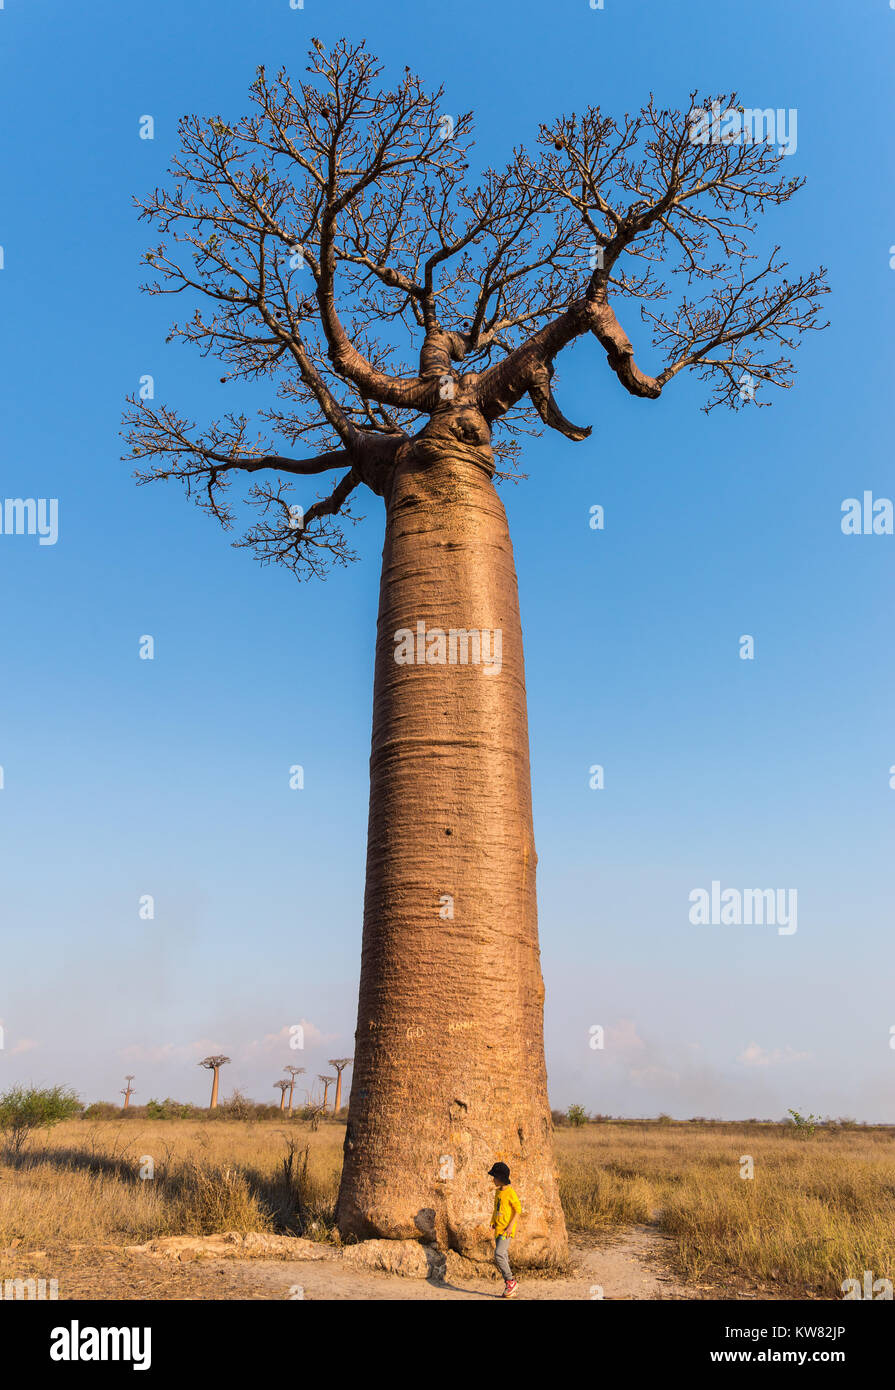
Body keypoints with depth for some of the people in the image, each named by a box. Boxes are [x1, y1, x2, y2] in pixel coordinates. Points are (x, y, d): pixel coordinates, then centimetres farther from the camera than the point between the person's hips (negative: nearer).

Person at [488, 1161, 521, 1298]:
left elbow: (518, 1210, -15)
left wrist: (510, 1226, -20)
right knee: (502, 1257, 8)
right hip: (498, 1229, 9)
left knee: (499, 1254, -17)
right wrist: (492, 1222, 12)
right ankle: (509, 1287, 15)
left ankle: (511, 1282, -4)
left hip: (507, 1230, -9)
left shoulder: (510, 1193, -14)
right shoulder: (498, 1192, 13)